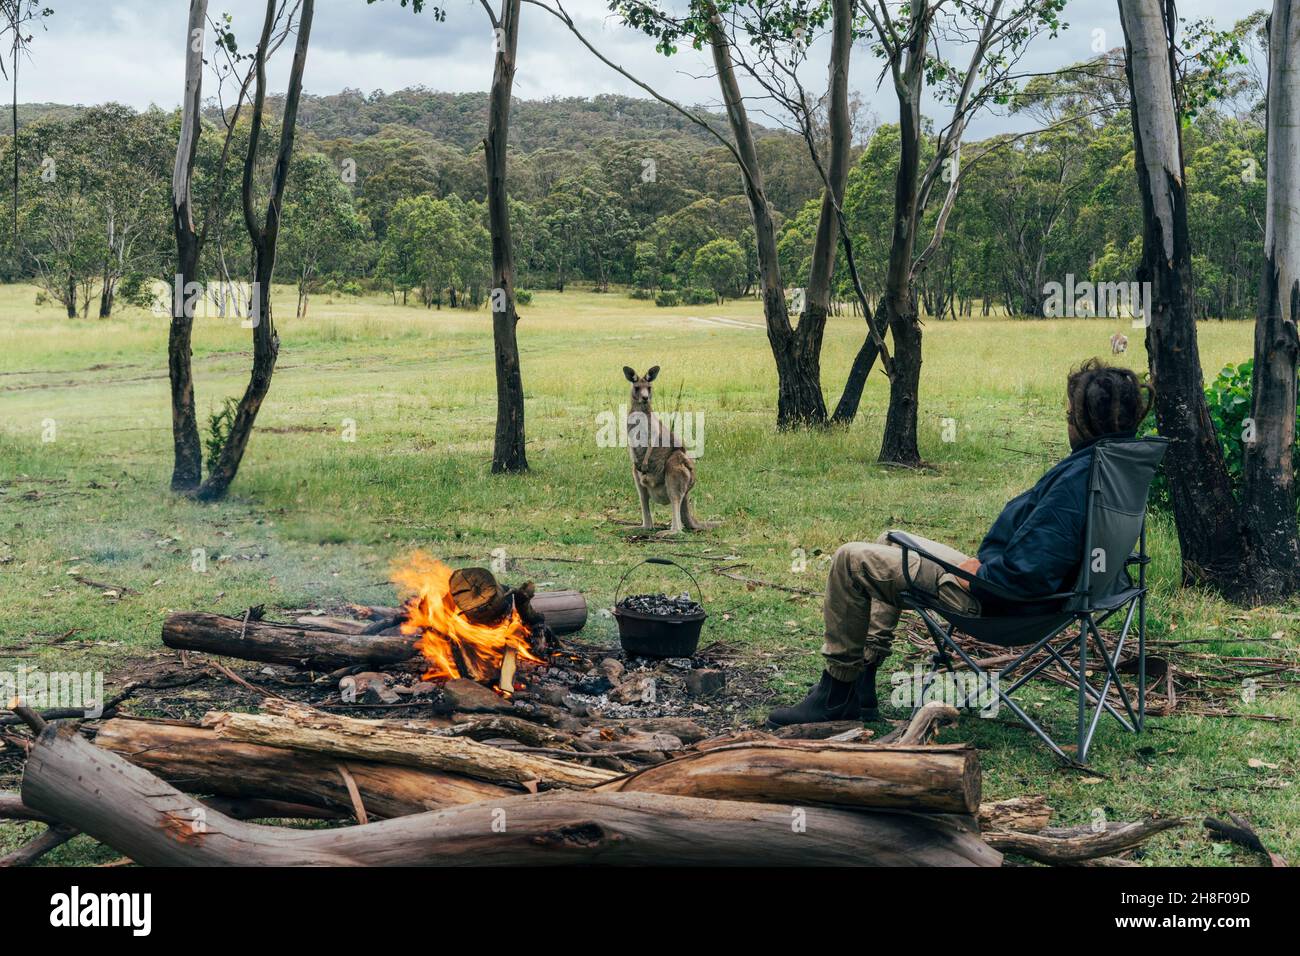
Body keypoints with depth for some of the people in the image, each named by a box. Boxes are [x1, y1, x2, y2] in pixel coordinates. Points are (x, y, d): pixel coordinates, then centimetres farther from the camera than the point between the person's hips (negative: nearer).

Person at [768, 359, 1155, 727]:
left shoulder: (1080, 476, -29)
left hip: (991, 595, -11)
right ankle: (860, 689, 24)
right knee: (889, 542, 26)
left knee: (851, 560, -5)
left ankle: (837, 694, 9)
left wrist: (978, 575, -14)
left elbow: (1028, 570, -32)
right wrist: (985, 565, 8)